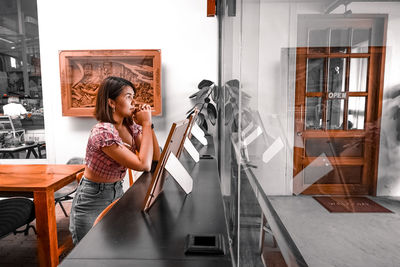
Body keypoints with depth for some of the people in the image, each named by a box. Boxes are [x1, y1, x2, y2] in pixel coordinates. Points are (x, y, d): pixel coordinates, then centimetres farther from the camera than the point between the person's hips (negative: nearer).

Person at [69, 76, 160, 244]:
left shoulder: (131, 126, -3)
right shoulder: (103, 131, -27)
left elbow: (155, 159, -5)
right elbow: (143, 165, -33)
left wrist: (147, 124, -12)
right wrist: (146, 124, -24)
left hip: (117, 193, 7)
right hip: (92, 202, -7)